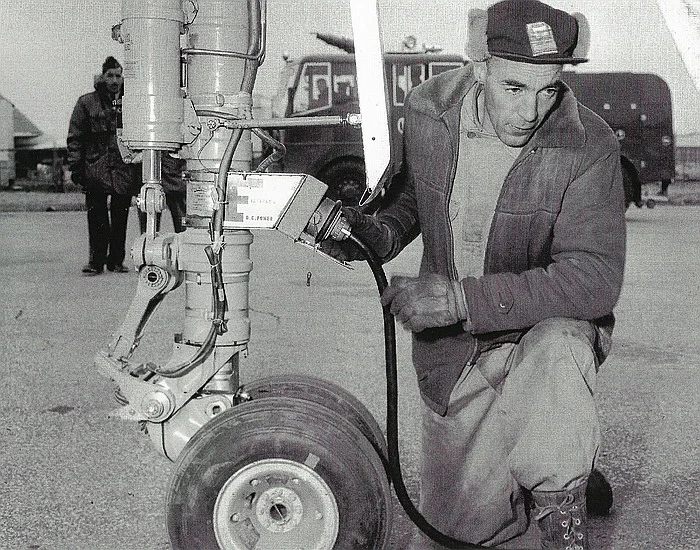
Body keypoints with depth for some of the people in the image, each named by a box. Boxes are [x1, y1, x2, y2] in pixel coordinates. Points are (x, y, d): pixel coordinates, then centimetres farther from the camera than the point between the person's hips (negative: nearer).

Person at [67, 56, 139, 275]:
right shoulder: (87, 103, 4)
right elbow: (75, 138, 3)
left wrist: (139, 166, 9)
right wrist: (76, 167, -4)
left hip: (124, 171, 2)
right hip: (96, 170, -2)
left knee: (120, 218, 6)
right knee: (96, 218, -1)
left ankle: (116, 260, 16)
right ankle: (96, 261, 6)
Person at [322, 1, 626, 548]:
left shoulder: (589, 145, -21)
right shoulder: (426, 112, -10)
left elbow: (595, 278, -28)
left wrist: (461, 298, -35)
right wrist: (375, 233, -15)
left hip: (550, 325, -2)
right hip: (452, 350, 3)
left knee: (554, 354, -41)